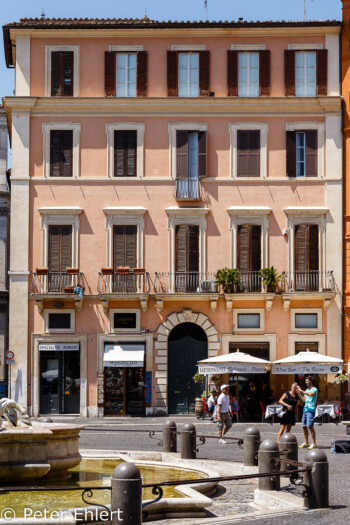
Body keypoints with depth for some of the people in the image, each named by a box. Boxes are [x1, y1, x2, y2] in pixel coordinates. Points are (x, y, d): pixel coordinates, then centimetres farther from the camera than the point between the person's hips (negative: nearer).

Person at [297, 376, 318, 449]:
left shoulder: (314, 389, -4)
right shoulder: (307, 390, 21)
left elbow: (311, 394, -25)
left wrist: (301, 391, -18)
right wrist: (298, 394, 9)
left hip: (311, 410, -8)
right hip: (305, 409, 8)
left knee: (310, 426, -13)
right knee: (304, 426, 8)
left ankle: (314, 444, -10)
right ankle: (306, 443, 17)